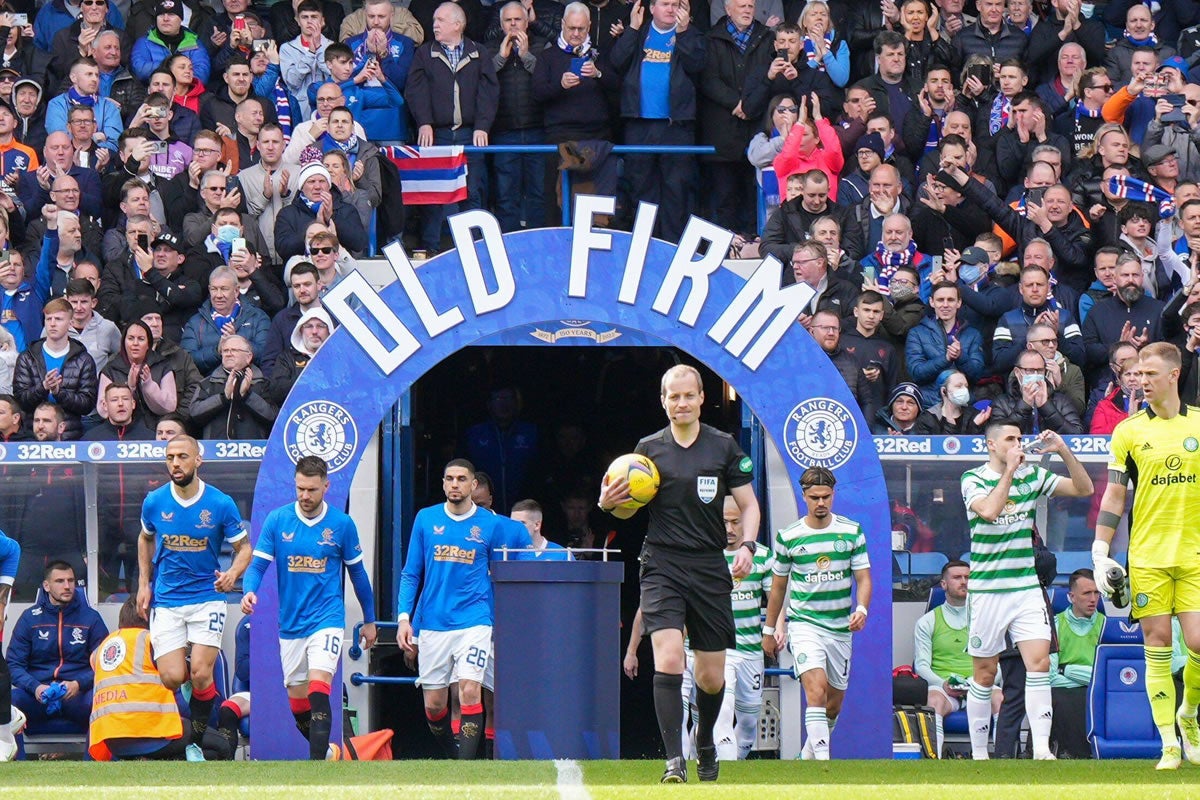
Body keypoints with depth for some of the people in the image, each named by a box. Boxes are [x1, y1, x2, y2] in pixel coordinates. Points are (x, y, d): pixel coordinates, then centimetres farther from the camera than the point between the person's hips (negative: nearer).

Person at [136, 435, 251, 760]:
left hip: (207, 597, -2)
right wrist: (144, 583, 12)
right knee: (172, 679, -10)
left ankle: (196, 743, 5)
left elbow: (244, 547, 2)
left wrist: (233, 573, -18)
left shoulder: (221, 504, -7)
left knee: (201, 675, -13)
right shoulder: (154, 502, -1)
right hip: (165, 601, 2)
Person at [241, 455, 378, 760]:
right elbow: (258, 564, -1)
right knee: (297, 704, 10)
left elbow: (357, 572, 9)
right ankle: (324, 750, 33)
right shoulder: (277, 520, -1)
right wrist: (249, 591, -23)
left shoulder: (342, 524, -2)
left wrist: (369, 620, 16)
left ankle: (317, 766, -26)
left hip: (327, 619, -3)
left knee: (318, 690, -22)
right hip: (290, 624, 3)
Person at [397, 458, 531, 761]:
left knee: (469, 690, -19)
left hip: (474, 621, -2)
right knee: (433, 704, 4)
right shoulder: (426, 519, 6)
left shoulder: (492, 525, 2)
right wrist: (404, 616, 0)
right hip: (433, 623, 2)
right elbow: (410, 574, 11)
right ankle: (452, 759, 25)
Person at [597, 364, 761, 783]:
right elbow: (630, 508, 13)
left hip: (710, 568, 1)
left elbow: (748, 504, 8)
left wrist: (747, 545, -9)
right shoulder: (649, 448, 4)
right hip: (662, 564, -1)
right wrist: (610, 504, -9)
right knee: (668, 661, -20)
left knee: (711, 677, 7)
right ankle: (674, 760, -19)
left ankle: (705, 741, 36)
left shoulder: (724, 446, 3)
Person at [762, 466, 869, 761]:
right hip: (804, 623, -3)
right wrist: (769, 630, 15)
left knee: (834, 703, 11)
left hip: (840, 628, 3)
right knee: (816, 689, -23)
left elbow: (863, 578, 1)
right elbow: (778, 586, 11)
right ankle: (822, 760, -28)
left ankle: (809, 754, 34)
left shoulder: (852, 531, 2)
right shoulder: (788, 536, 0)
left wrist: (861, 609, -18)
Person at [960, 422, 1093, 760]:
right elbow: (989, 510, -23)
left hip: (1027, 587, 3)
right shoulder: (973, 479, -3)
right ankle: (979, 754, 14)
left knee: (1039, 662, -13)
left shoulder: (1032, 475, 8)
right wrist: (1009, 469, -20)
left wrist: (1064, 451, -7)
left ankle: (1041, 750, -17)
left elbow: (1084, 489, 5)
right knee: (985, 674, 3)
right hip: (986, 590, -3)